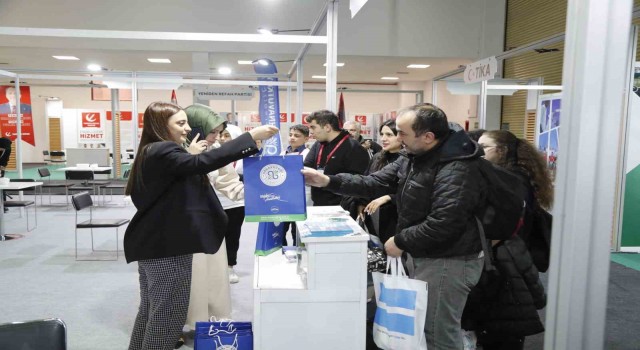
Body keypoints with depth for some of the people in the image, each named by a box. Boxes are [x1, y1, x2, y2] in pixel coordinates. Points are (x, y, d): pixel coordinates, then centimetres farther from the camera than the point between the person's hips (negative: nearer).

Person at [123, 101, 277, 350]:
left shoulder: (153, 153, 16)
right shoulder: (162, 151, -17)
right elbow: (202, 163, -33)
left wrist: (190, 157, 8)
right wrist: (251, 137, -34)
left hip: (154, 243, 11)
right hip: (166, 246, -11)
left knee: (152, 311, 20)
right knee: (169, 315, -1)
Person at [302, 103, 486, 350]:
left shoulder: (456, 170, -25)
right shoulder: (414, 158, 5)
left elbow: (443, 224, -31)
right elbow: (374, 183, 3)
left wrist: (400, 242, -19)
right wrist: (327, 181, -6)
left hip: (447, 262, -9)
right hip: (425, 256, 10)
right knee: (419, 327, 23)